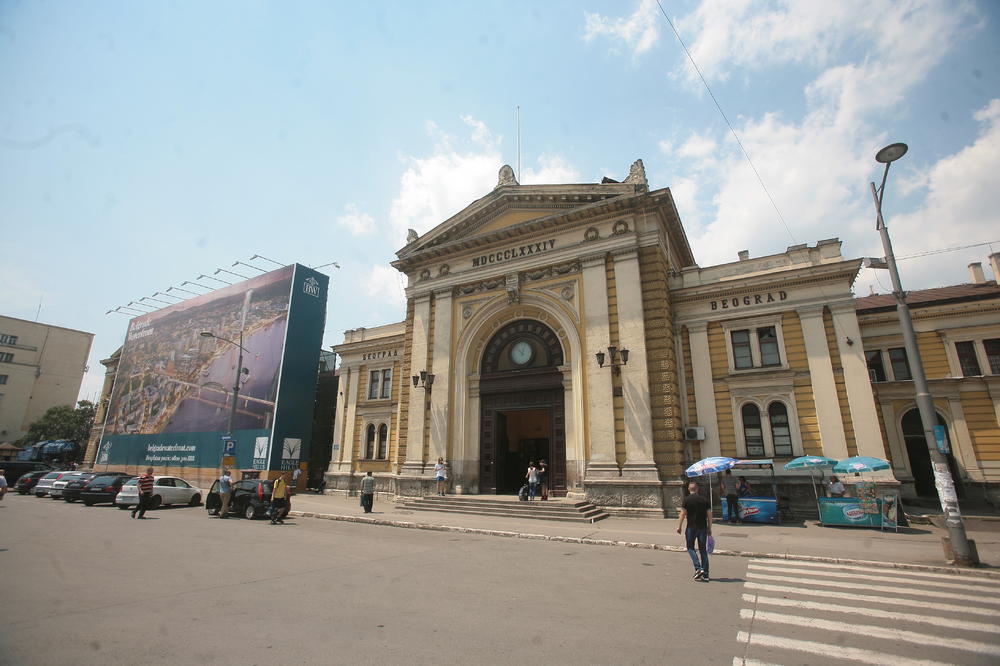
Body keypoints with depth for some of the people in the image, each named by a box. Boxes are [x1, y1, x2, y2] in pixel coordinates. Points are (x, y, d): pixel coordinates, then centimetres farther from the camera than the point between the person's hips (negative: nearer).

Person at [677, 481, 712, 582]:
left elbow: (683, 514, -8)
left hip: (691, 527, -4)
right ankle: (705, 574, 12)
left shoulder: (687, 500, -6)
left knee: (690, 548, 9)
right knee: (703, 550, 10)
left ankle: (698, 568, -7)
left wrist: (679, 526, 1)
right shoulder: (704, 500, 4)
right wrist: (709, 528, 13)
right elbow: (709, 515, 5)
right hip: (703, 528, 4)